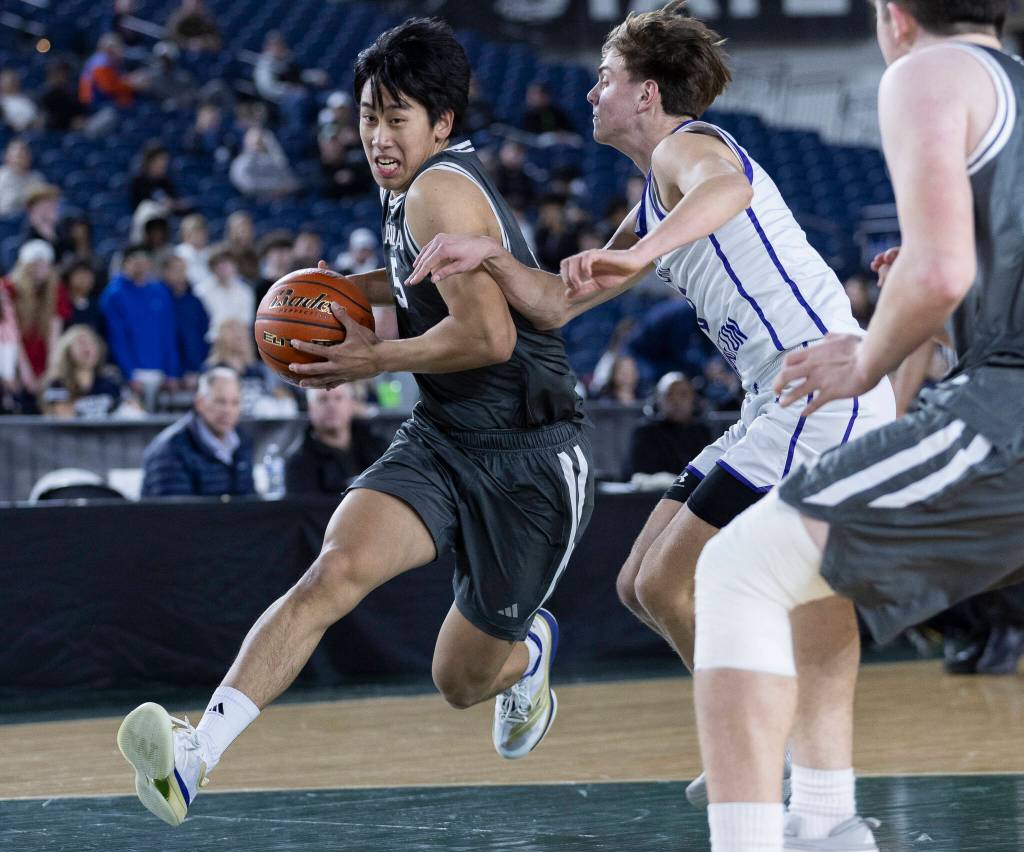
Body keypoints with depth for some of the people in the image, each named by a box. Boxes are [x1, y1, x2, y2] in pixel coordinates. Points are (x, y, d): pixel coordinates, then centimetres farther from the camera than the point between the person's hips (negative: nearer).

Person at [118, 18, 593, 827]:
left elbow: (487, 335, -25)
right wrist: (359, 288, 15)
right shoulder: (416, 192, 10)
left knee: (461, 681, 7)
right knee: (336, 570, -23)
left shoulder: (439, 190, -18)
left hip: (528, 464, -7)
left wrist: (373, 359, -12)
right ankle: (197, 752, -35)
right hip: (440, 438, 7)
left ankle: (528, 649, 45)